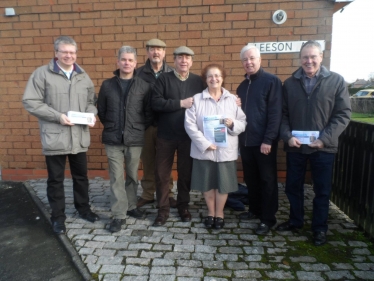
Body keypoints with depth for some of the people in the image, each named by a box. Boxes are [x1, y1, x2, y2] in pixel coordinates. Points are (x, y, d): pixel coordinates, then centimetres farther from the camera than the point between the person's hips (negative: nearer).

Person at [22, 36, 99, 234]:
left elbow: (91, 101, 14)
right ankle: (58, 217, 26)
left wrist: (91, 114, -8)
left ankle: (83, 208, 36)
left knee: (81, 176, 17)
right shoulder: (42, 74, -5)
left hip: (79, 137, 4)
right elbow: (31, 102, -9)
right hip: (54, 138, -4)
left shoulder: (82, 76, 9)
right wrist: (58, 116, -17)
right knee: (56, 179, 9)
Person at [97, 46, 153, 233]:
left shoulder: (144, 86, 0)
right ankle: (119, 214, 12)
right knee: (116, 178, 3)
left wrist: (141, 129, 1)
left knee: (132, 176, 13)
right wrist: (110, 127, 7)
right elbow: (101, 110, 10)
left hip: (135, 140, 0)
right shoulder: (107, 85, 2)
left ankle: (131, 206, 31)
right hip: (113, 140, 0)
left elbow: (149, 112, 4)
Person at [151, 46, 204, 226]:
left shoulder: (198, 81, 6)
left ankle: (183, 206, 30)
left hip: (188, 135, 1)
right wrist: (181, 103, -16)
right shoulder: (163, 79, -1)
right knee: (162, 173, 6)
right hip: (165, 135, -1)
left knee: (186, 173, 12)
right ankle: (163, 209, 22)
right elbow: (155, 103, -13)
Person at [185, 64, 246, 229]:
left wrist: (233, 124, -19)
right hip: (204, 150, 0)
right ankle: (211, 212, 33)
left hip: (226, 150, 1)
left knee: (223, 184, 9)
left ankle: (219, 213, 31)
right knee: (207, 184, 11)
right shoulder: (196, 99, -1)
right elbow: (190, 124, -8)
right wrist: (204, 143, -16)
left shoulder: (233, 99, 4)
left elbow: (243, 123, 4)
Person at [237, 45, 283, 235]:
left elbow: (275, 113, -13)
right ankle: (254, 210, 32)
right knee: (250, 179, 15)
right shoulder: (242, 86, 15)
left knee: (267, 180, 5)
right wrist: (238, 137, 8)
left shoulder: (271, 81, -6)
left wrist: (268, 140, -19)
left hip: (264, 141, -6)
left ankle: (268, 218, 16)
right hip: (246, 141, 7)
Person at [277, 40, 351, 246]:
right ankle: (295, 221, 34)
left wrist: (324, 139, -14)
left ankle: (319, 228, 28)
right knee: (293, 187, 14)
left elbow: (343, 114, -5)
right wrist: (287, 137, -12)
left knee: (322, 190, 10)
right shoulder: (290, 83, 5)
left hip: (323, 148, -2)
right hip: (295, 147, 2)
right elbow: (283, 114, 3)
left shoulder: (336, 81, -2)